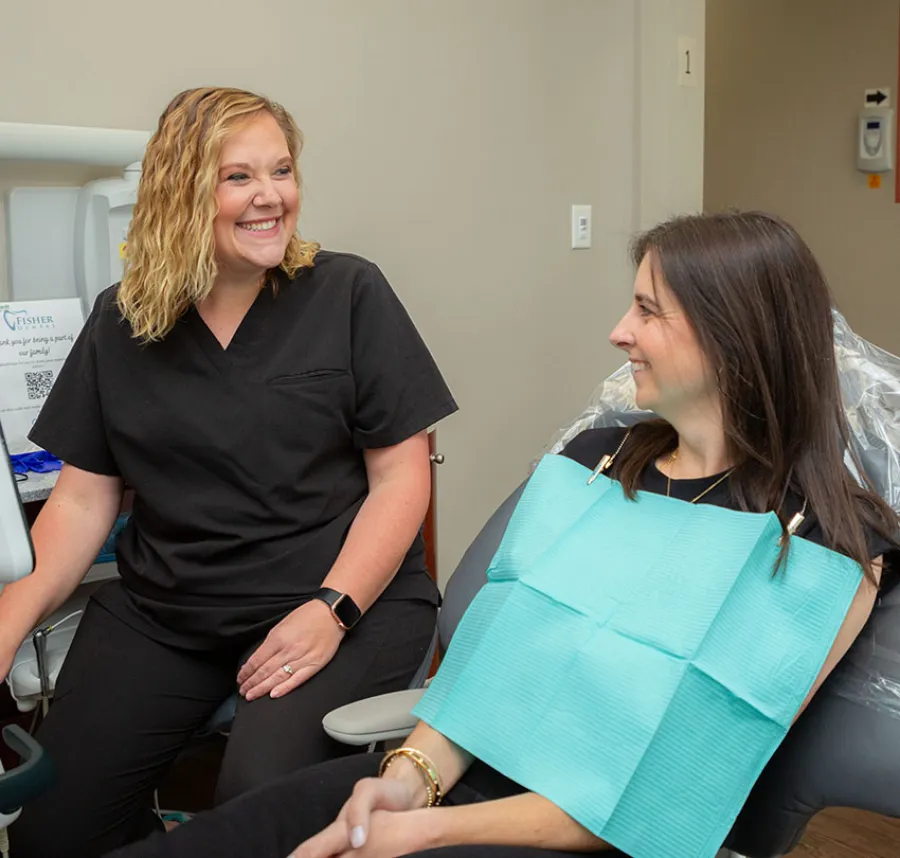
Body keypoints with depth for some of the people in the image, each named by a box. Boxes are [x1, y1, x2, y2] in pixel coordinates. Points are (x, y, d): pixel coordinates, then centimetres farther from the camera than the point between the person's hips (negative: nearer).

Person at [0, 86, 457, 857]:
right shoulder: (119, 322, 6)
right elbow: (83, 498, 6)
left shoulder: (348, 294, -3)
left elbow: (401, 476, -5)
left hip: (348, 597, -3)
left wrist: (332, 610, -17)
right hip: (161, 609, 4)